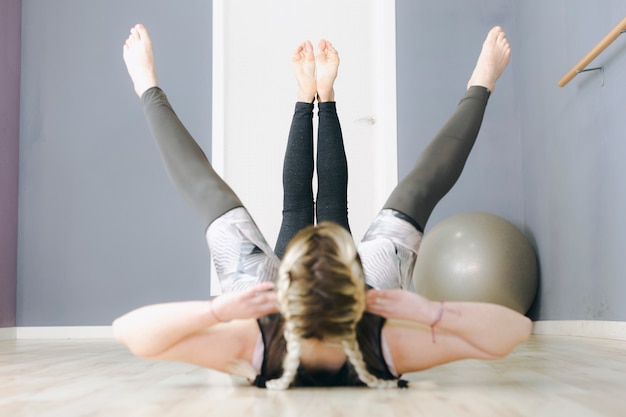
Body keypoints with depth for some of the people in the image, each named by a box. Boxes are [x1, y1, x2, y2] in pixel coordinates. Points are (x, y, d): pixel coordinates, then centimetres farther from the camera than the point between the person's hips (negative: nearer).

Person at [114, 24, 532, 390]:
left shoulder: (251, 346, -48)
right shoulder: (388, 346, -46)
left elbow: (128, 329, -49)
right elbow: (516, 327, -47)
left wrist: (218, 309, -60)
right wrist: (431, 311, -57)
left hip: (274, 315, 0)